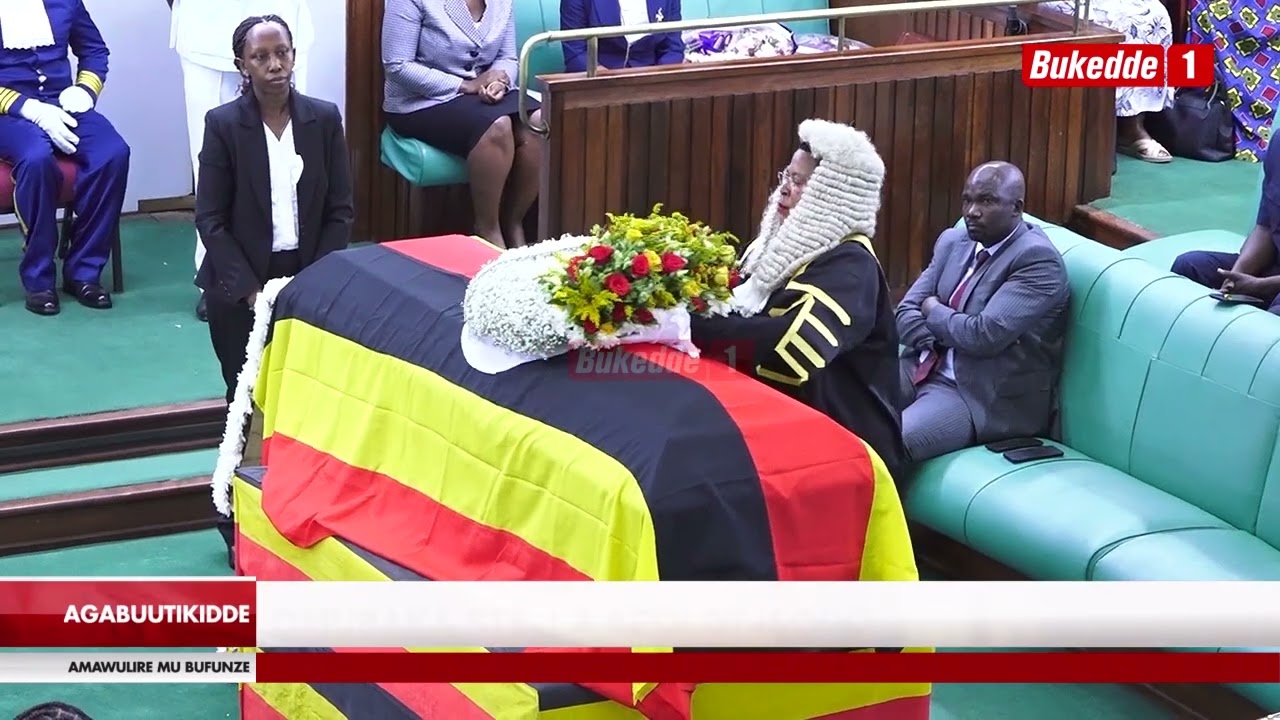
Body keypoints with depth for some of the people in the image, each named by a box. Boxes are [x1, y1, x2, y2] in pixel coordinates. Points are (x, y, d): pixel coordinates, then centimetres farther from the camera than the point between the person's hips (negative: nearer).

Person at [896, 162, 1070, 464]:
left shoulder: (1038, 259, -15)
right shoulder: (953, 241, 11)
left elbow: (985, 335, -23)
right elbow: (907, 310, 8)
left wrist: (934, 311, -5)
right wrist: (936, 347, -13)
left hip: (988, 396, -8)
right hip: (924, 370, 8)